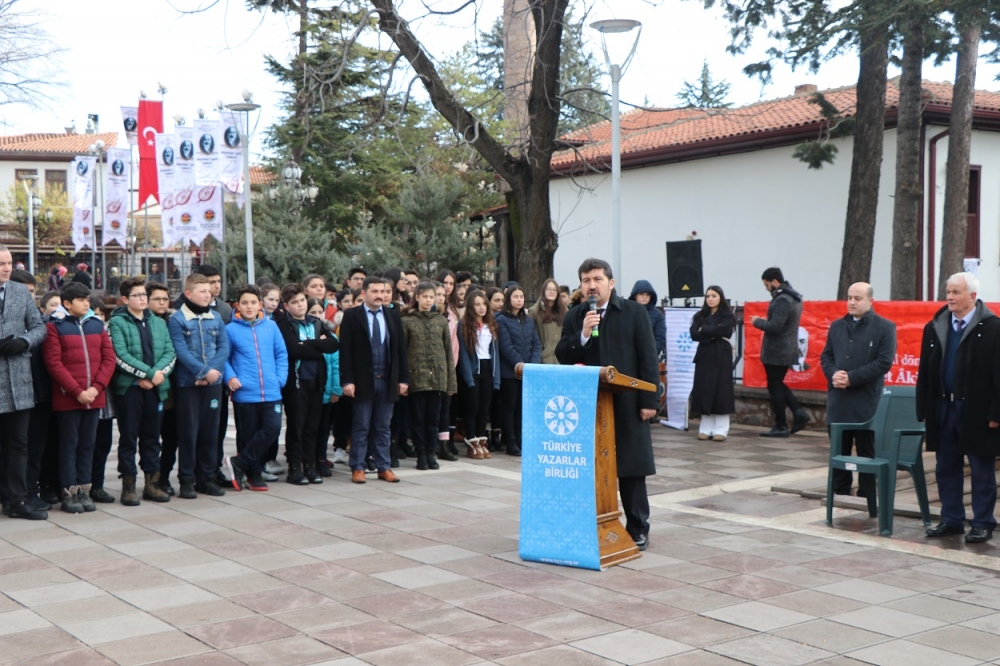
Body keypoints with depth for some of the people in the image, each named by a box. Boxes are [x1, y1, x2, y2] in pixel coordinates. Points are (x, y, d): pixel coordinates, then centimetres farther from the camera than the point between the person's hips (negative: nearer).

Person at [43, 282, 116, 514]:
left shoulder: (97, 325, 12)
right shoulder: (55, 327, -2)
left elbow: (109, 358, 6)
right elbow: (54, 363, -10)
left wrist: (97, 387, -7)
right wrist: (77, 391, -15)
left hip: (95, 397, 4)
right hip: (67, 398, -4)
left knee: (88, 444, 9)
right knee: (69, 444, 1)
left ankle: (84, 489, 16)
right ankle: (69, 492, 6)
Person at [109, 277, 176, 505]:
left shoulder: (159, 323, 15)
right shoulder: (117, 323, -1)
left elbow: (170, 353, 6)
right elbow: (120, 356, -13)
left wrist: (158, 372, -12)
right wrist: (148, 373, -16)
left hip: (156, 387, 5)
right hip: (128, 387, -4)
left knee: (152, 436, 10)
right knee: (128, 437, 1)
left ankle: (152, 483, 17)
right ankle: (128, 485, 7)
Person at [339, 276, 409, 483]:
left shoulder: (393, 315, 9)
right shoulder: (351, 316, -2)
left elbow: (401, 348, 9)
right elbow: (345, 350, -7)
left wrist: (403, 378, 3)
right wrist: (347, 380, -13)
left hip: (388, 380, 3)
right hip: (363, 380, -3)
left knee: (383, 427, 10)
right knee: (361, 427, 3)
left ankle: (383, 467, 16)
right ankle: (357, 468, 11)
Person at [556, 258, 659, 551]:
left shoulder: (634, 312, 0)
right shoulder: (574, 317, 8)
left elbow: (648, 358, -3)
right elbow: (563, 358, 1)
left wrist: (649, 400, -8)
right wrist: (583, 335, -15)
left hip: (626, 402, -2)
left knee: (631, 467, 4)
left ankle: (638, 528, 15)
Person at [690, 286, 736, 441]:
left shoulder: (727, 315, 1)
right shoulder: (700, 316, 11)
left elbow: (720, 331, -15)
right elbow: (694, 334, -3)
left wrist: (704, 330, -3)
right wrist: (713, 336, -12)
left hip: (721, 357, -3)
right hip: (704, 356, 4)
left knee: (721, 391, -4)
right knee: (704, 391, 1)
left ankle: (720, 430, -2)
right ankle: (706, 428, 6)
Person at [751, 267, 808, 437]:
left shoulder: (782, 300, -20)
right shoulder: (794, 297, 13)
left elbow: (775, 327, -26)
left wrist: (758, 321, -10)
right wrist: (765, 321, 11)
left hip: (776, 352, -10)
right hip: (787, 350, 10)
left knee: (775, 387, 0)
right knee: (778, 384, 20)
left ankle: (781, 427, 6)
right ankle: (798, 413, 9)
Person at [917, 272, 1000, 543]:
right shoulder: (934, 328, 8)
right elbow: (925, 373, 10)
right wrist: (924, 409, 6)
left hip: (977, 412, -5)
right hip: (943, 409, 5)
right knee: (946, 469, 11)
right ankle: (951, 520, 22)